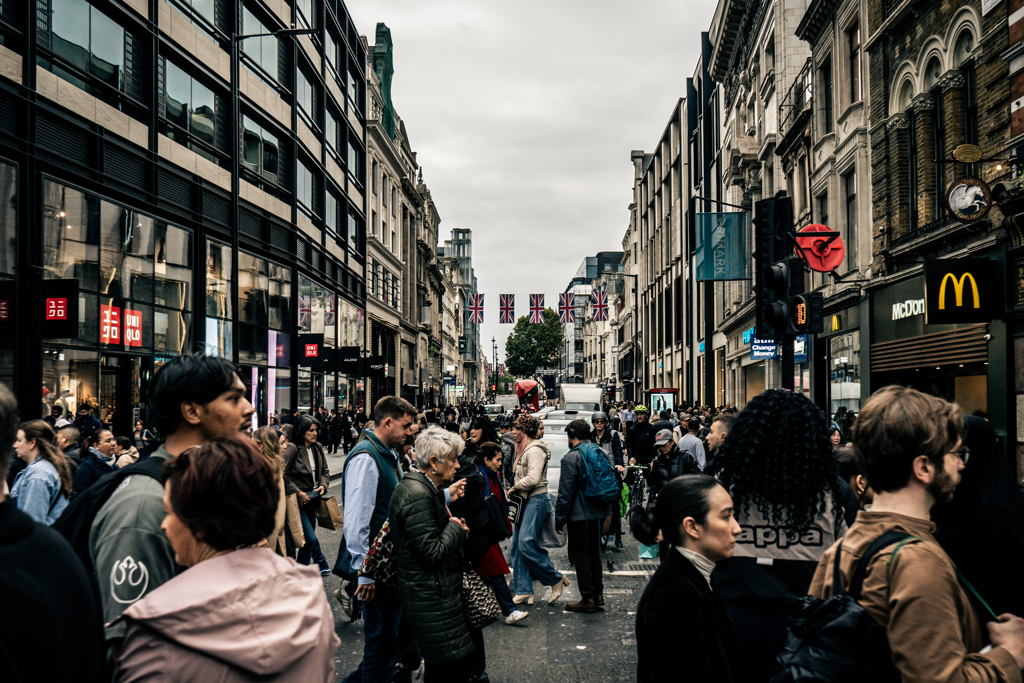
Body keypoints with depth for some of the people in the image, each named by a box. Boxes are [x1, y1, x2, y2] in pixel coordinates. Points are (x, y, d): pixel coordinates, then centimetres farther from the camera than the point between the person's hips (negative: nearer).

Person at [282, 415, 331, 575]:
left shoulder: (318, 448, 7)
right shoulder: (292, 449, -15)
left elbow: (325, 471, 16)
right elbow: (283, 475, -16)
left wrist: (323, 485, -3)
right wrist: (298, 493, -16)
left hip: (312, 499, 7)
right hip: (298, 501, -7)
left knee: (309, 537, 16)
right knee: (310, 538, -13)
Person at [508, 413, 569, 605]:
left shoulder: (535, 450, -14)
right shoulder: (525, 450, 17)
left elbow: (533, 478, -26)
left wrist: (514, 487, -12)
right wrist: (514, 489, 9)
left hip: (536, 501, -10)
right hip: (525, 501, 10)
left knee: (527, 543, -15)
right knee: (517, 545, 6)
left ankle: (556, 579, 0)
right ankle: (524, 591, 11)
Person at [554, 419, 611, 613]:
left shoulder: (571, 458, -14)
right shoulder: (601, 454, 9)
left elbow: (565, 493, -15)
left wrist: (559, 519, -8)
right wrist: (607, 512, 23)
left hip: (580, 515, -7)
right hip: (599, 514, 7)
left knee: (581, 555, 1)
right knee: (594, 552, 18)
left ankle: (588, 599, 4)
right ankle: (598, 595, 22)